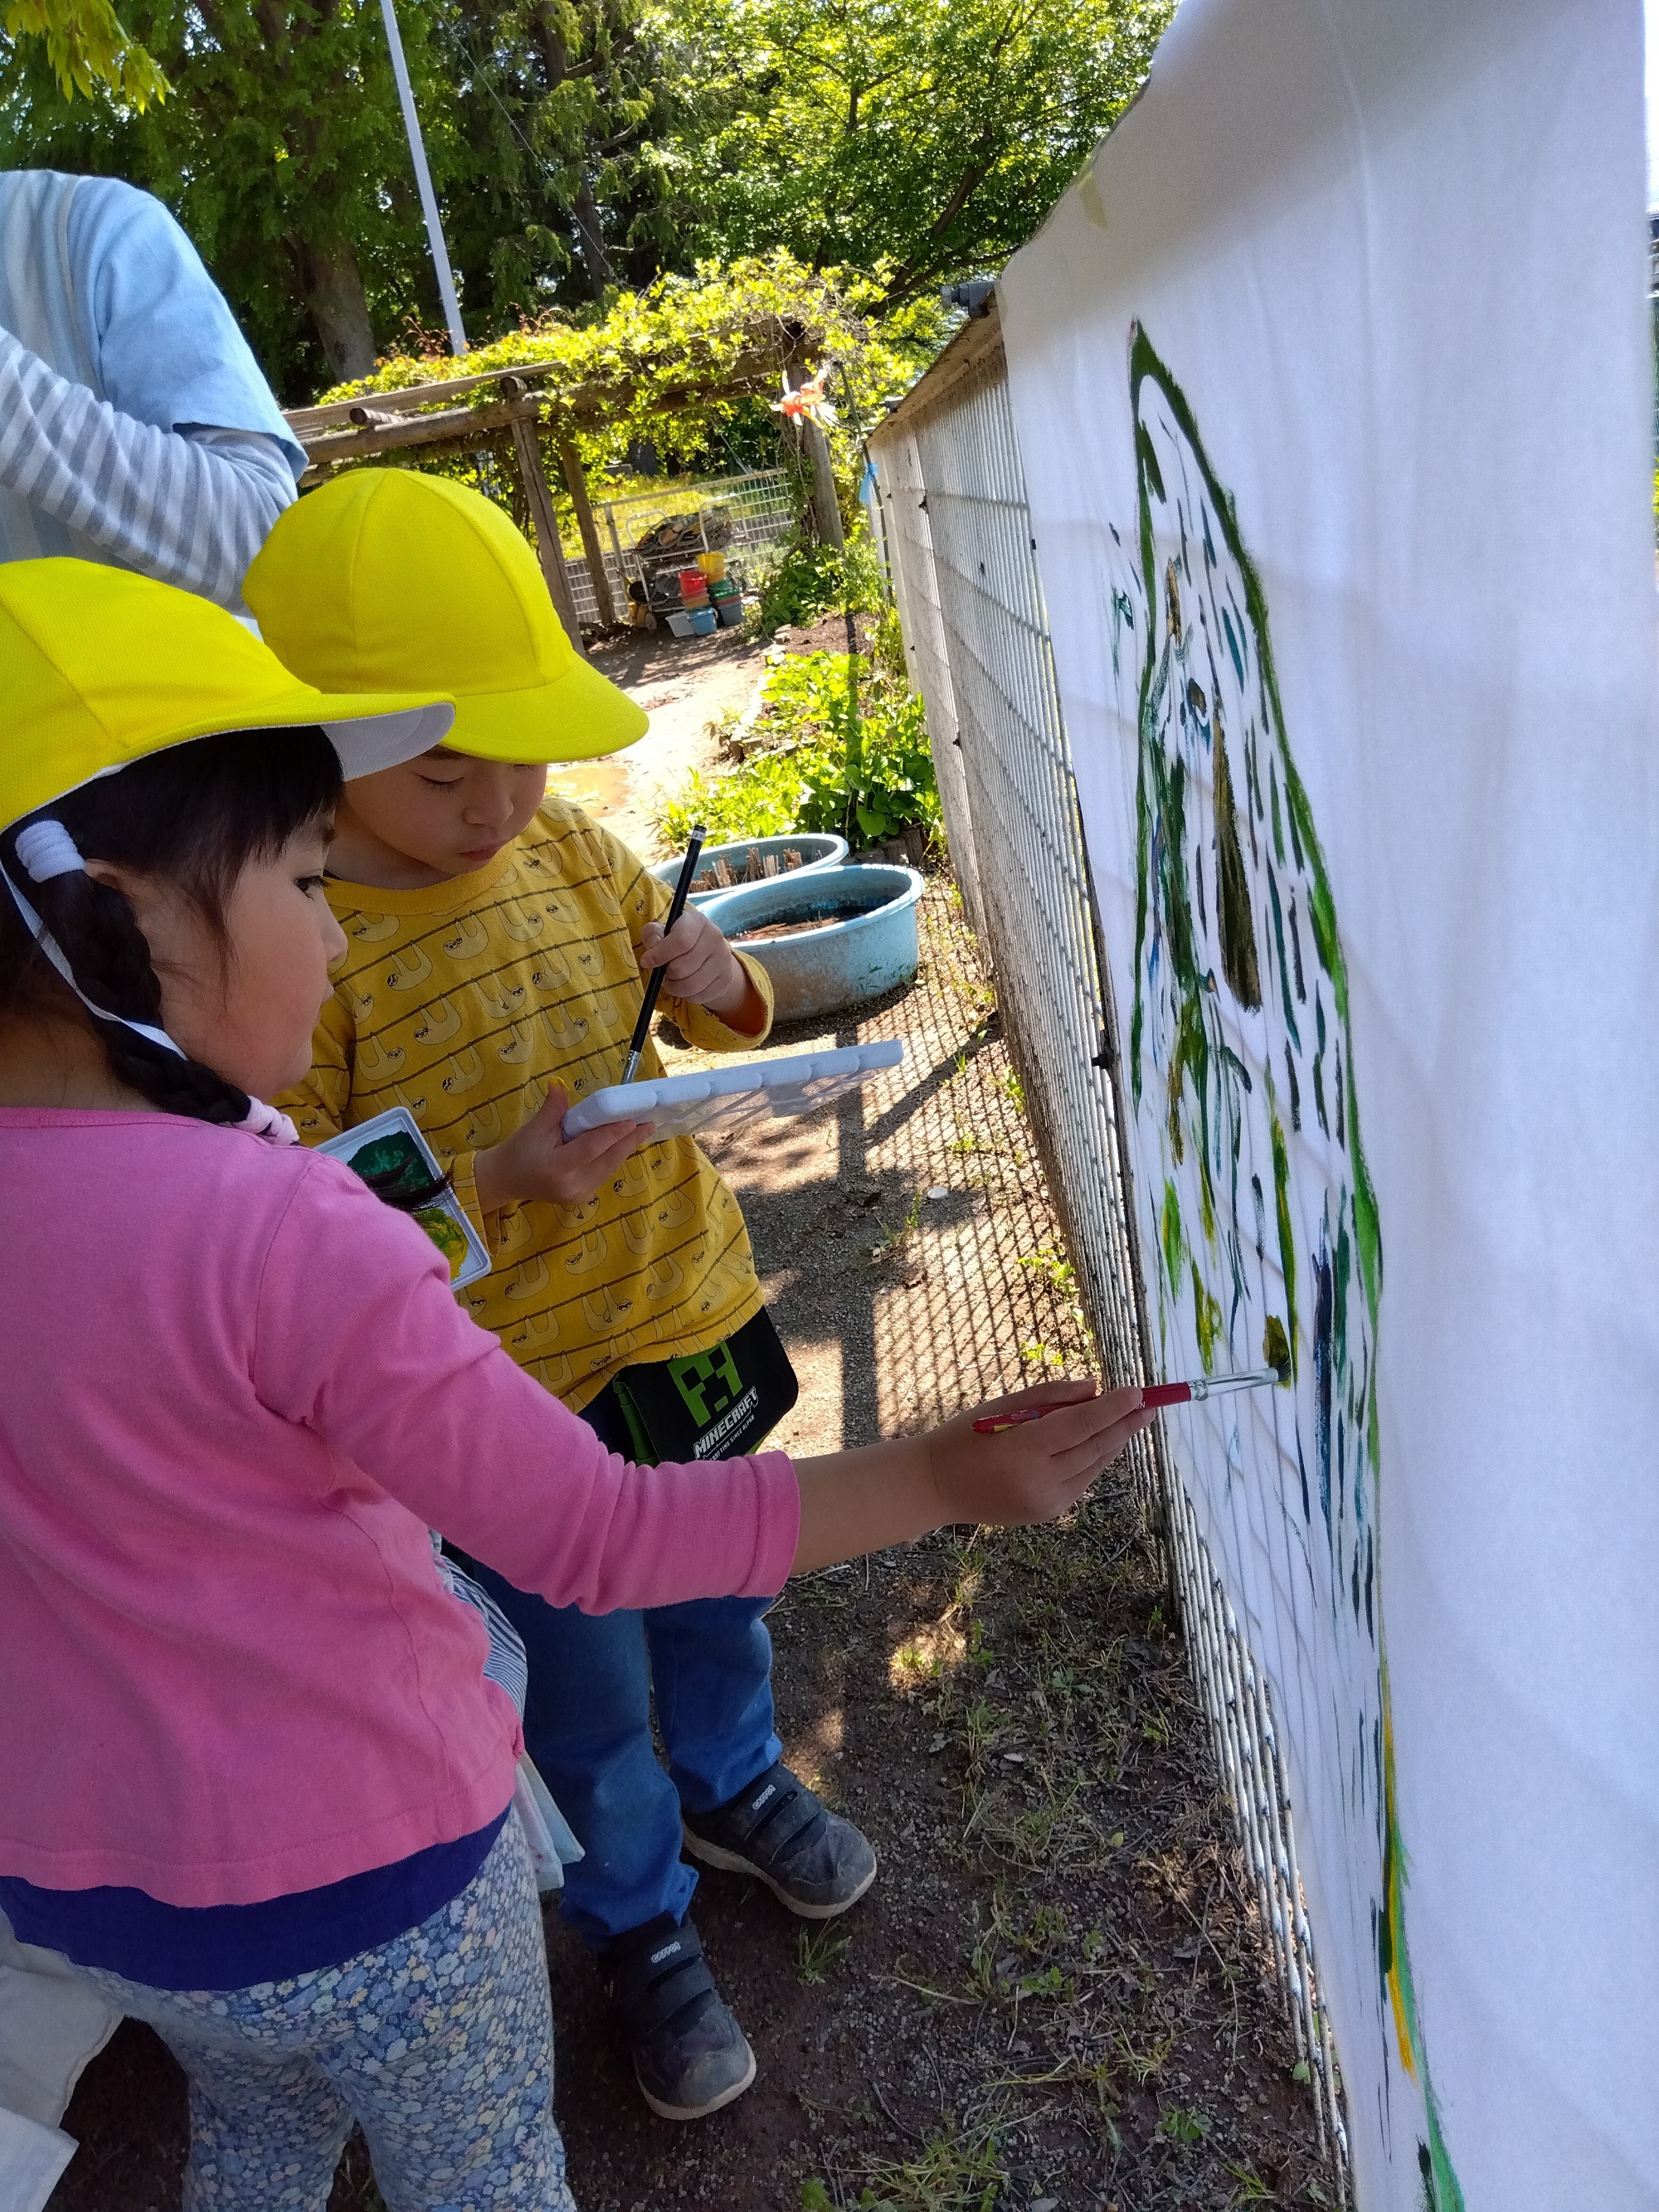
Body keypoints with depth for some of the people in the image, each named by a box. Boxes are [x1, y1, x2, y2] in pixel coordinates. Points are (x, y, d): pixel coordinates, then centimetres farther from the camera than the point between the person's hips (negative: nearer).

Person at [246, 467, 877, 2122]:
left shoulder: (564, 844, -4)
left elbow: (719, 1020, 9)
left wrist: (717, 984, -14)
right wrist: (497, 1181, -30)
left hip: (681, 1312, 5)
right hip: (513, 1395, -5)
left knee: (717, 1597, 27)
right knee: (591, 1686, 15)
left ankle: (734, 1784, 57)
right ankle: (640, 1922, 44)